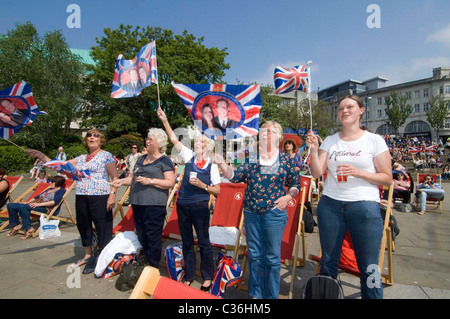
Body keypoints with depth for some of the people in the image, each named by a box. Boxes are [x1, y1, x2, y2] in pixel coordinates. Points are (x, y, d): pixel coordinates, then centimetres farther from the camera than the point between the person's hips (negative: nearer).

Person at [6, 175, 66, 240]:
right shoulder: (48, 189, 28)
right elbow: (38, 196, 27)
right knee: (10, 205, 0)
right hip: (37, 206, 9)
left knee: (22, 207, -30)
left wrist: (38, 204, -20)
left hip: (48, 209, -9)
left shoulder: (61, 190, -2)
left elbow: (55, 202, -17)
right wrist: (27, 202, 11)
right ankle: (16, 225, 9)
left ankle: (29, 229, -24)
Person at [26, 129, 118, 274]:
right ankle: (88, 255, 33)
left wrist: (112, 194, -17)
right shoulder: (81, 158, 16)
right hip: (81, 197, 7)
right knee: (83, 226, 16)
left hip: (99, 197, -7)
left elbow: (115, 177, -7)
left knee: (103, 227, -2)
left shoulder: (106, 156, -2)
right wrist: (41, 156, 3)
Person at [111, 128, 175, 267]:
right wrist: (122, 181, 6)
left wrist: (150, 181, -18)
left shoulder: (164, 161, -4)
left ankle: (152, 267, 12)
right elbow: (133, 177, 25)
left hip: (154, 204, -7)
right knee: (142, 236, 14)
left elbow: (171, 182, -12)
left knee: (153, 236, -2)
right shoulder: (141, 159, 19)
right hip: (137, 203, 8)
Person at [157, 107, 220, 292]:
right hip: (183, 205, 4)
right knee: (186, 242, 14)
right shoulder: (189, 157, 2)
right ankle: (189, 276, 31)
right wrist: (164, 120, 2)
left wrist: (202, 185, -17)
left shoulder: (212, 166, -6)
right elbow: (174, 139, 5)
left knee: (204, 242, 7)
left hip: (200, 207, -4)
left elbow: (217, 191, -4)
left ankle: (207, 277, 26)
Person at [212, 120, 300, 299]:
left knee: (272, 257, 7)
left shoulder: (286, 160, 2)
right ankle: (255, 293, 32)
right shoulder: (251, 158, 5)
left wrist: (288, 196, -9)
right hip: (251, 212, 2)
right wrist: (222, 164, -17)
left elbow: (296, 184, 8)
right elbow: (235, 177, -2)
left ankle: (271, 295, 27)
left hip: (274, 213, -2)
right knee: (254, 255, 14)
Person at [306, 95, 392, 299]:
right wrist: (314, 150, -14)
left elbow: (387, 178, 0)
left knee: (369, 267, 3)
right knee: (328, 262, 11)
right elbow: (317, 173, 0)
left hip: (364, 206, -2)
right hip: (330, 205, 2)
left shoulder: (375, 141, 2)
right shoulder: (330, 141, 8)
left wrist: (358, 172, -14)